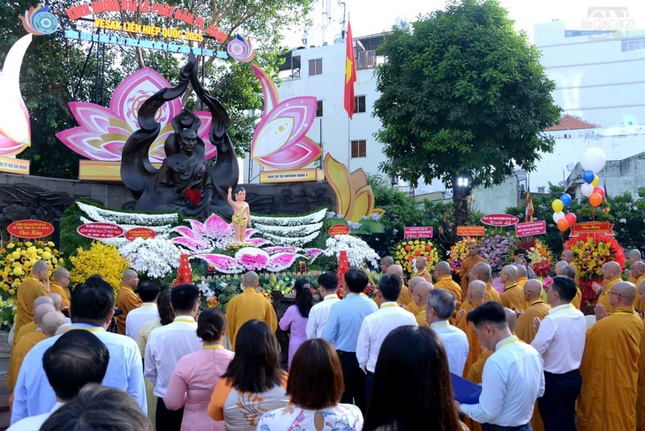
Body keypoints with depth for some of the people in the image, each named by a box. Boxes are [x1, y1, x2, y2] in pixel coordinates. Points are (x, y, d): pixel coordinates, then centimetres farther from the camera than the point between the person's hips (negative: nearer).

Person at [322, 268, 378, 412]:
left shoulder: (339, 306, -17)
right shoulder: (372, 305, -9)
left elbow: (328, 337, -12)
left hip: (344, 358, -3)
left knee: (343, 398, 12)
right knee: (363, 399, 16)